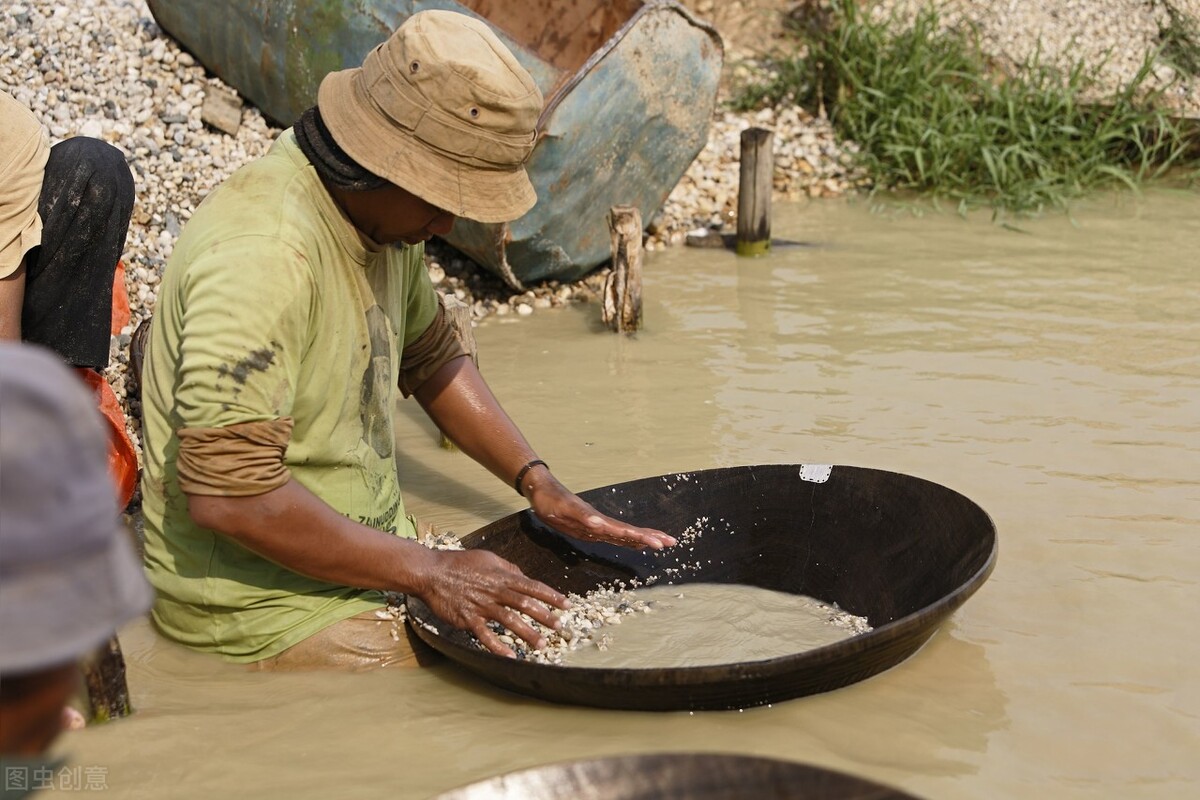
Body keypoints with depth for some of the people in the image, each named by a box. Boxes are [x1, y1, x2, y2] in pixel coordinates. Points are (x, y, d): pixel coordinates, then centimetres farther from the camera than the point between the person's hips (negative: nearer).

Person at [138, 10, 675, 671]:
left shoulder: (385, 211, 2)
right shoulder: (262, 255, -28)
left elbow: (430, 356, 18)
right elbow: (228, 493, -31)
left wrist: (538, 483, 6)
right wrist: (427, 572, -25)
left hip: (369, 546, 9)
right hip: (261, 604, -9)